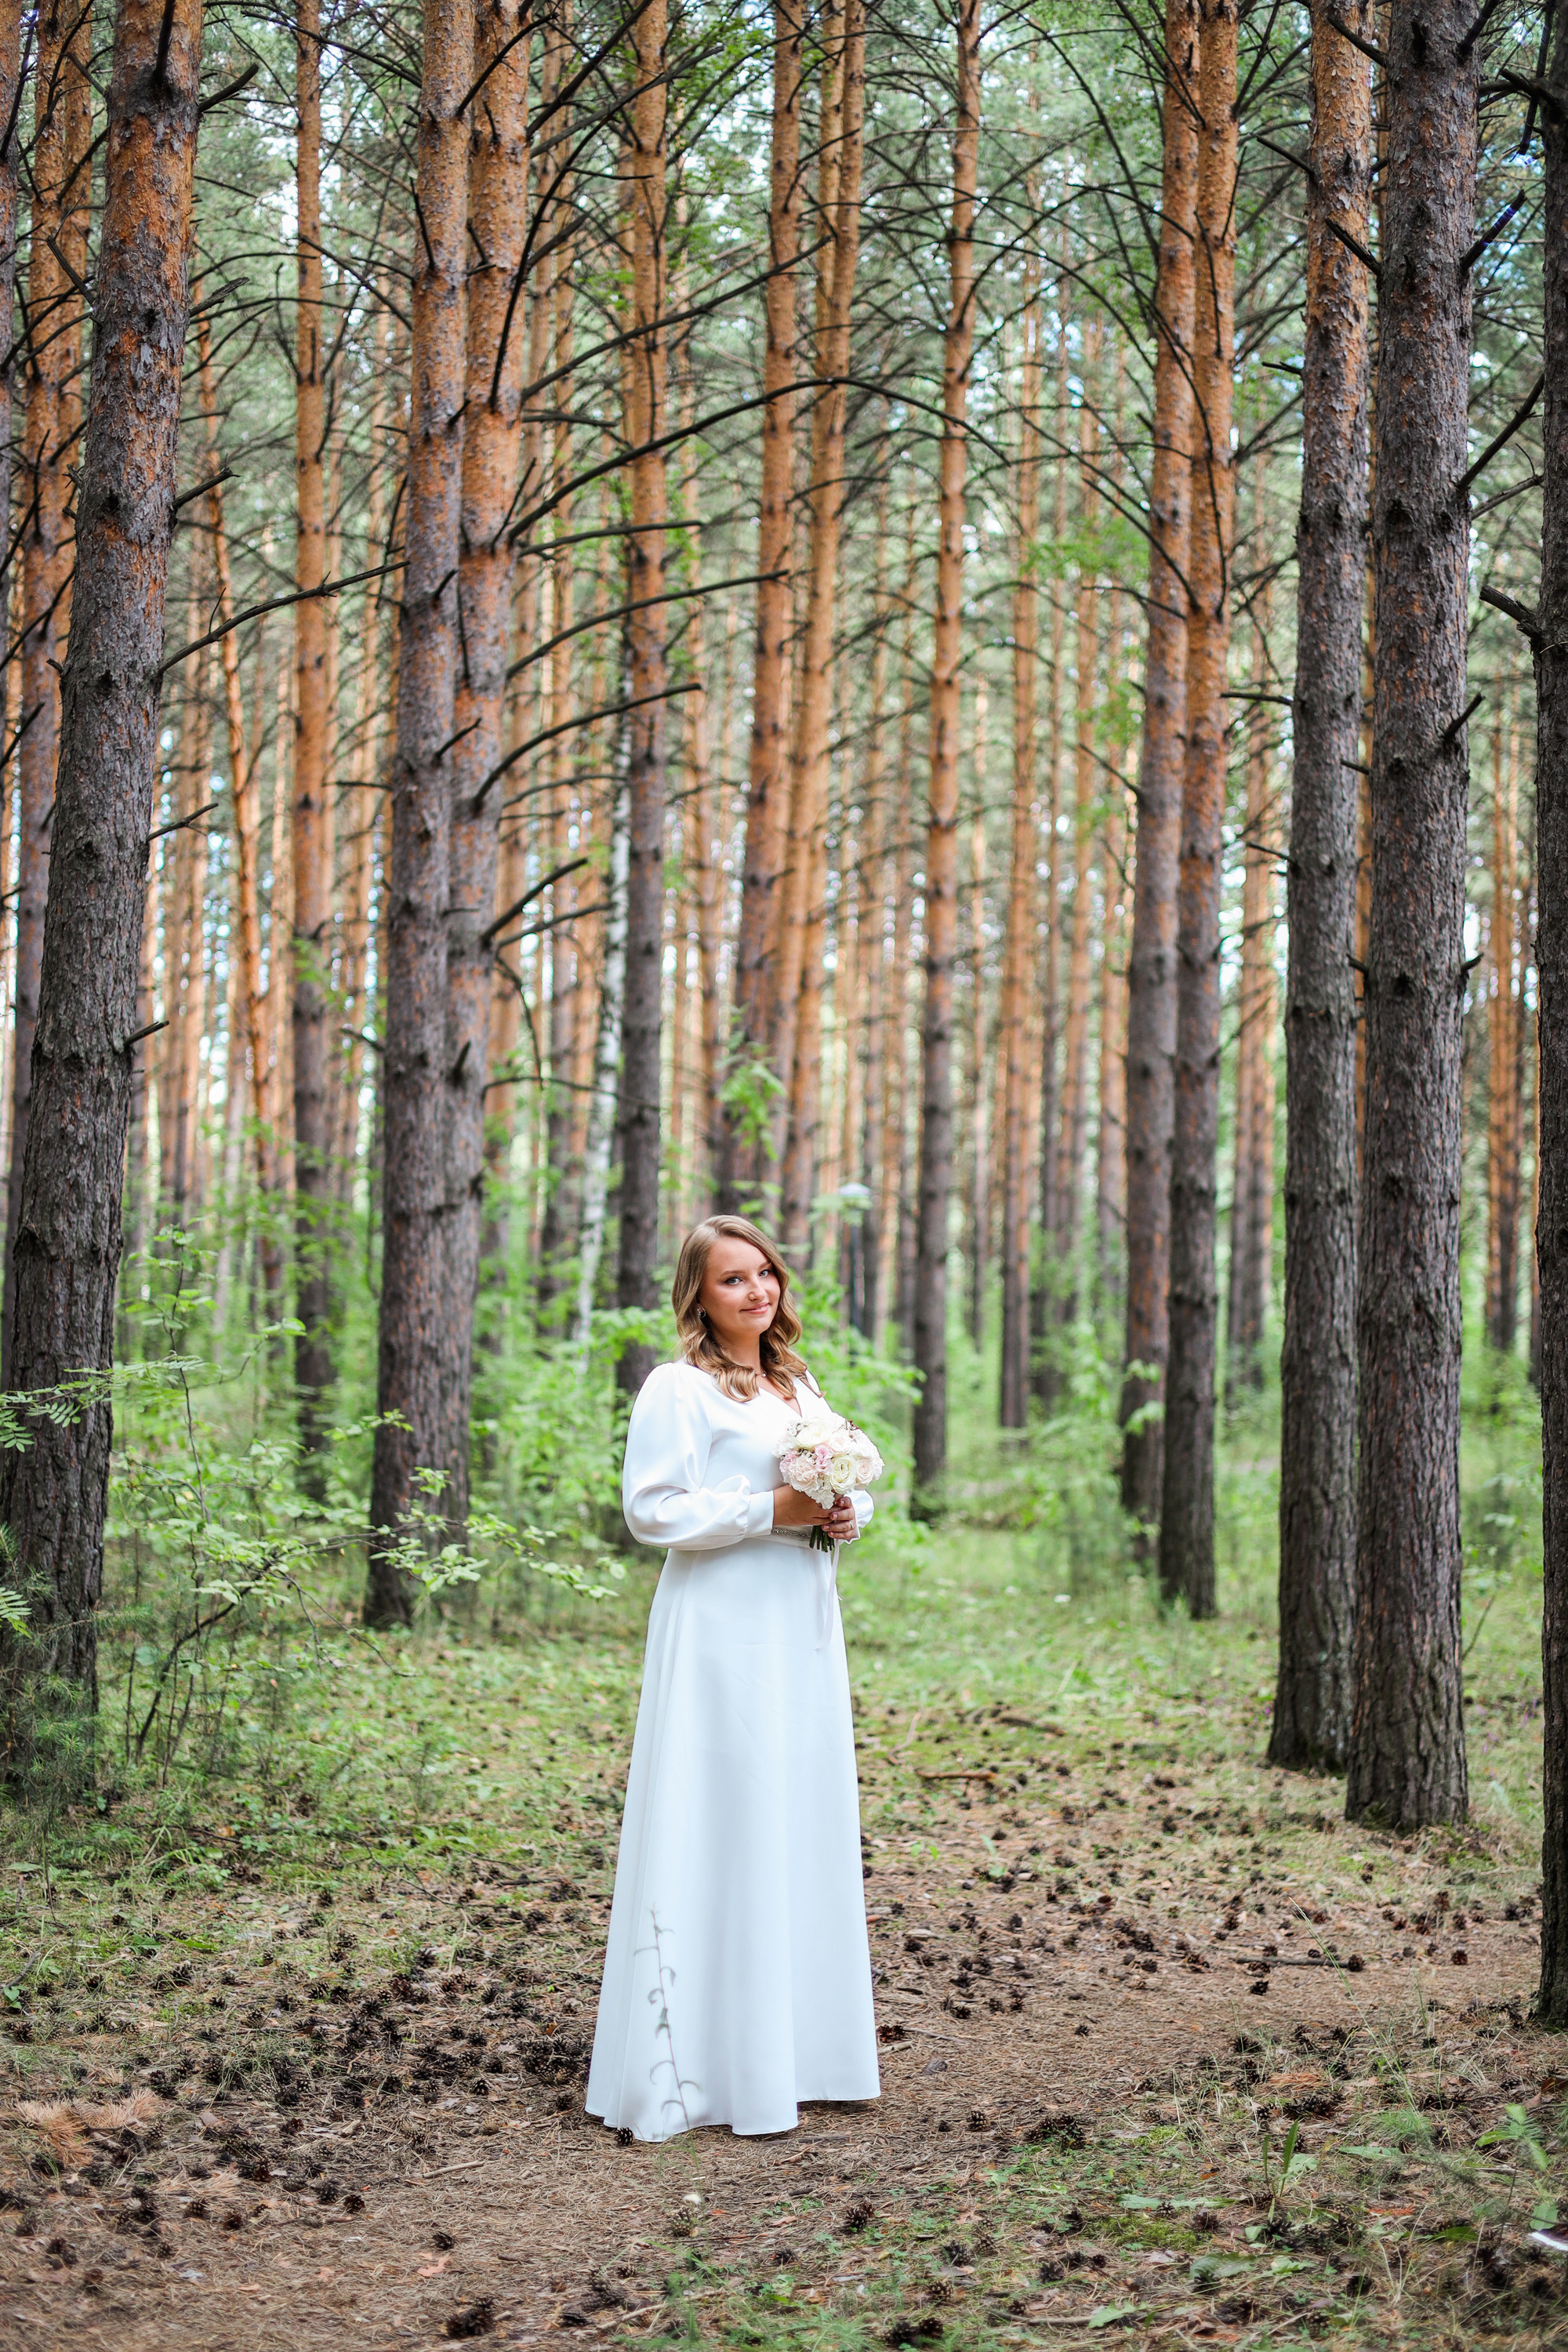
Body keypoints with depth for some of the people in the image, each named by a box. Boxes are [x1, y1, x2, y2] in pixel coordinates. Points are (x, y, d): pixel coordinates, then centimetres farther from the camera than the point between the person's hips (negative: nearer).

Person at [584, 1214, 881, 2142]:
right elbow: (653, 1508, -13)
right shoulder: (680, 1388, -7)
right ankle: (722, 2062, -2)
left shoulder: (801, 1383, 17)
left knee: (807, 1820, 10)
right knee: (729, 1826, -8)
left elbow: (853, 1479, 24)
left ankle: (799, 2047, 20)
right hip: (724, 1625, -8)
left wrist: (847, 1513, 1)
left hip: (802, 1622, 8)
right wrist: (770, 1511, -17)